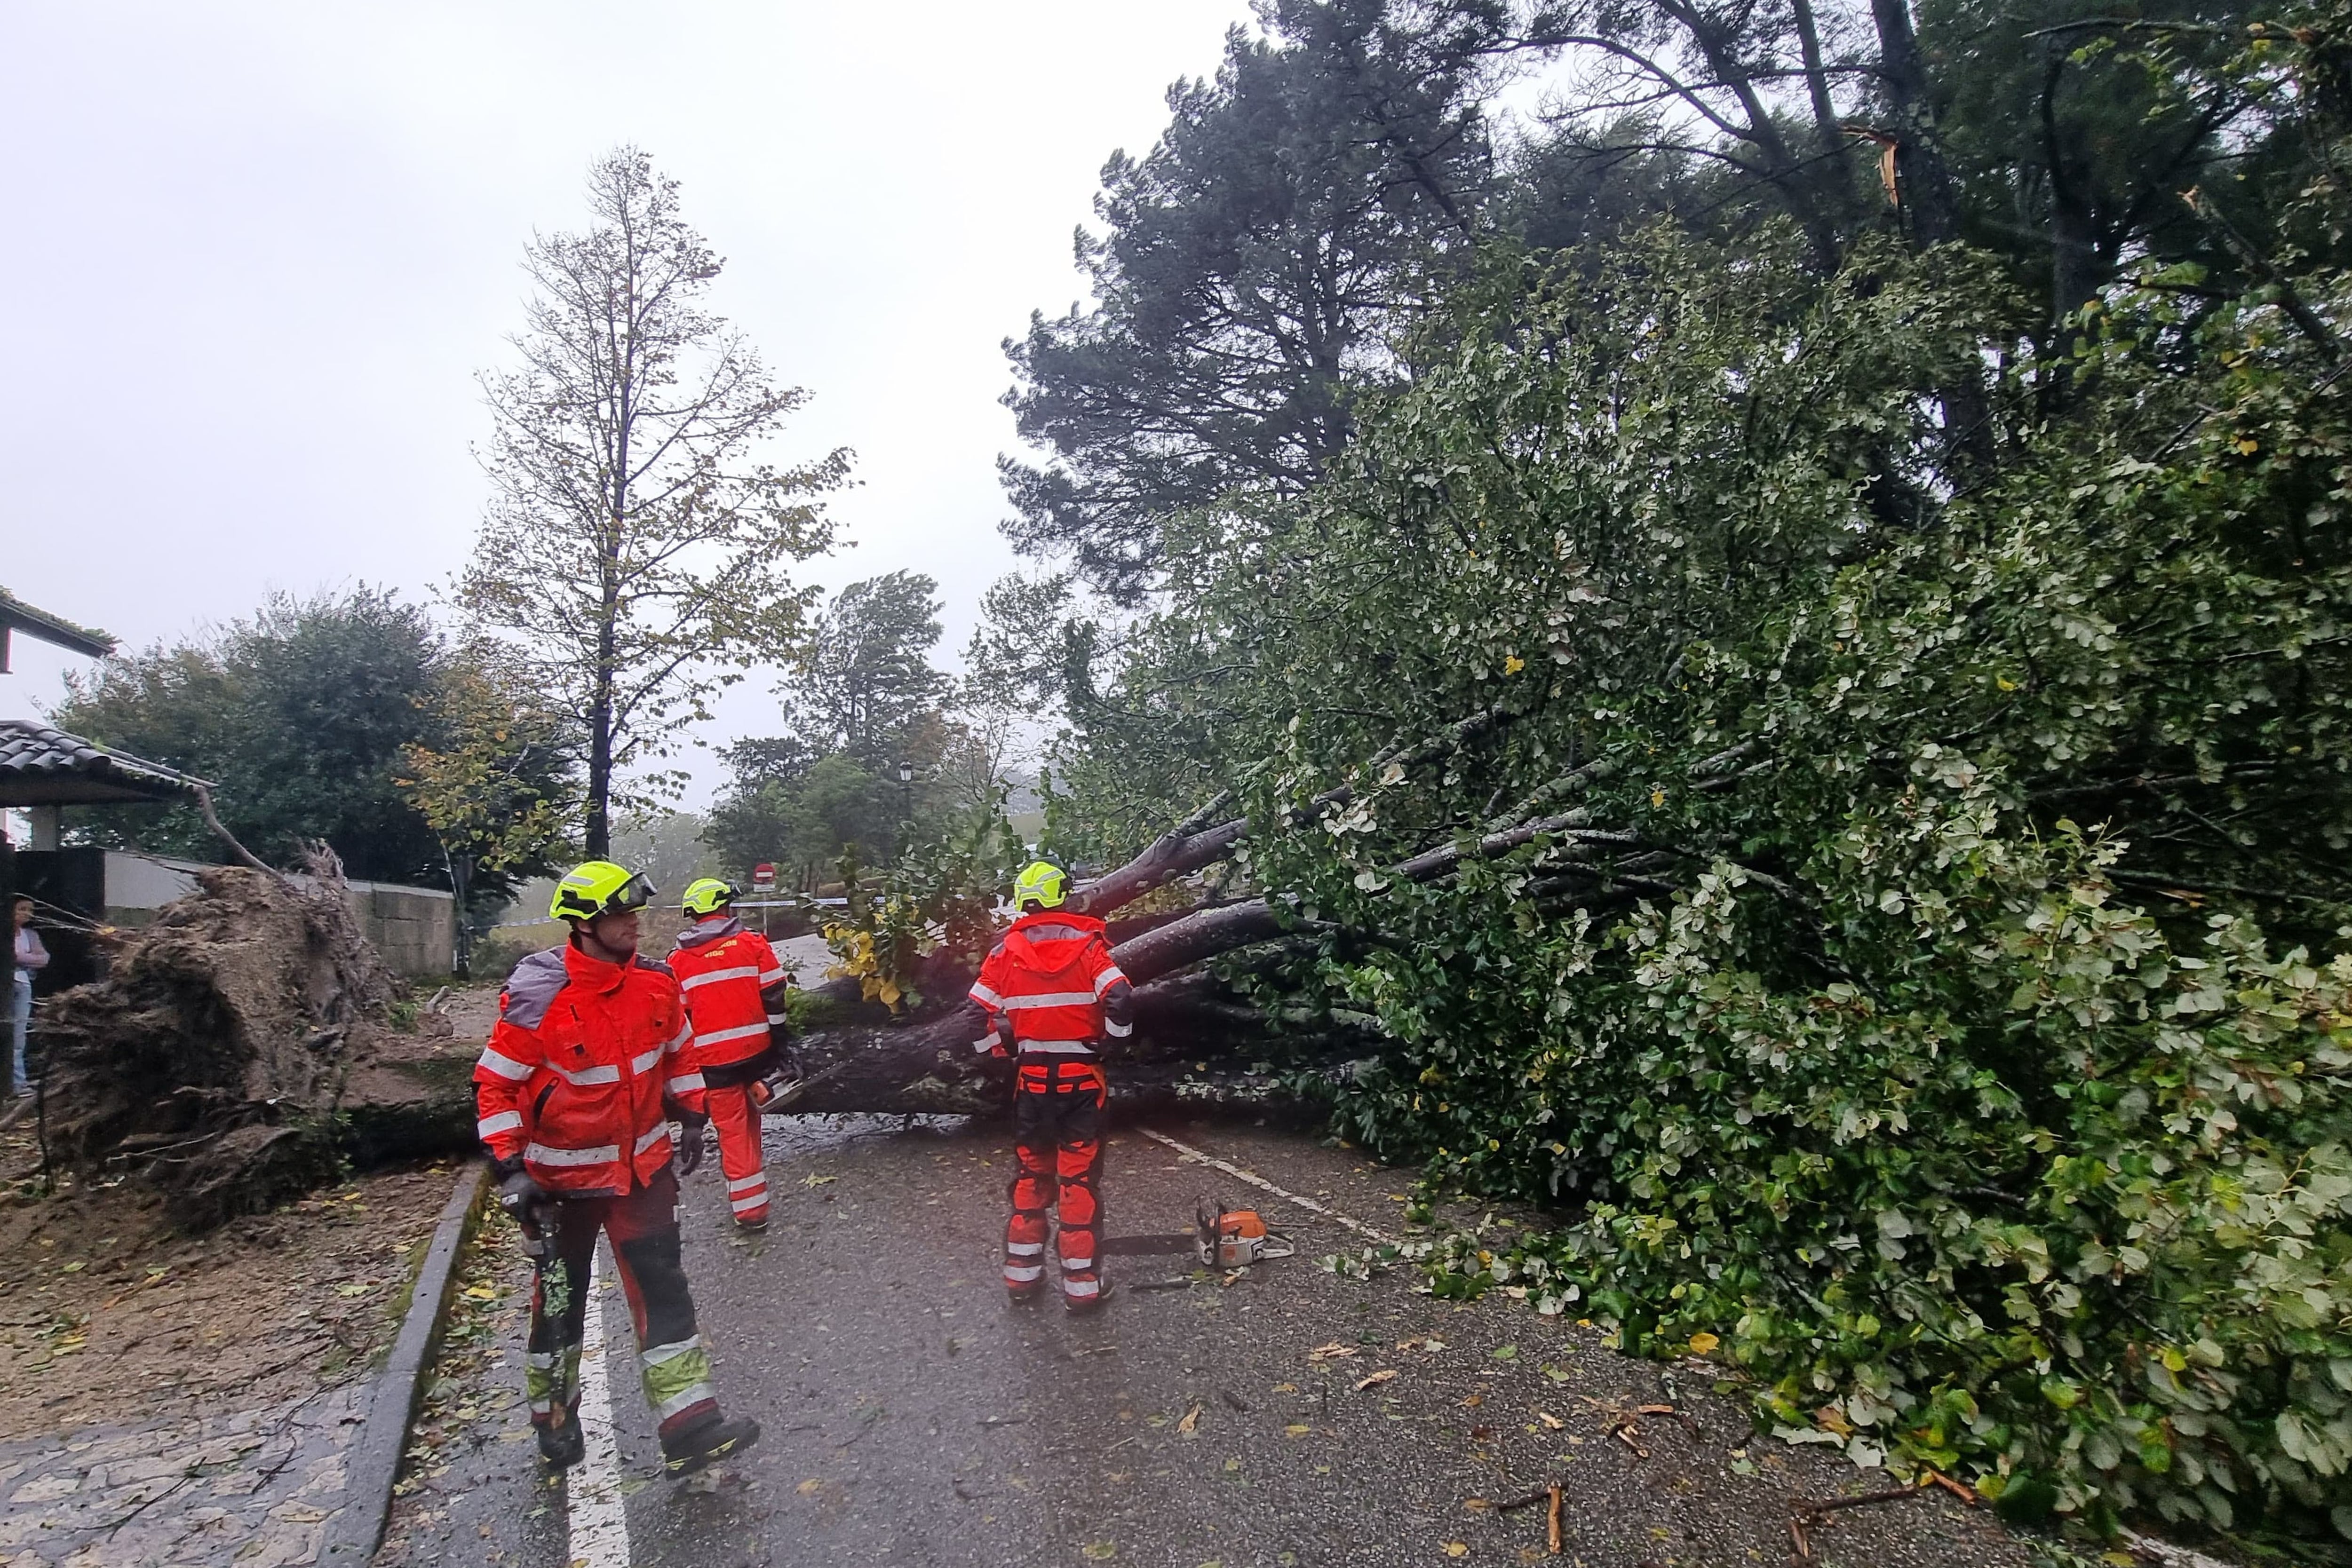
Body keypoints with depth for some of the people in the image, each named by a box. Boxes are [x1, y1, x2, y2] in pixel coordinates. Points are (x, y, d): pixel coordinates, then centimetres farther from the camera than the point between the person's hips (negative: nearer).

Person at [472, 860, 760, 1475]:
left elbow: (677, 1050, 11)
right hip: (565, 1174, -3)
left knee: (663, 1287, 0)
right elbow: (496, 1084, -12)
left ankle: (689, 1424, 4)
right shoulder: (537, 1000, -20)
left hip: (643, 1164, 4)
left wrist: (690, 1114, 14)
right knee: (561, 1298, 14)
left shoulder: (655, 984, -5)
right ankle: (553, 1415, 37)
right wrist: (510, 1168, -15)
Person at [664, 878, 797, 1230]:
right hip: (755, 1051, 1)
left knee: (732, 1130, 7)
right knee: (748, 1121, 20)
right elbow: (776, 1000, -5)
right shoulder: (752, 944, -3)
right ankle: (751, 1194, 34)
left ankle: (750, 1207, 9)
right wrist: (782, 1045, 3)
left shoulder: (678, 960, 2)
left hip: (712, 1059, 0)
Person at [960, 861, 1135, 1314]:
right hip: (1081, 1077, -2)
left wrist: (1007, 1049, 11)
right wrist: (1109, 1036, 0)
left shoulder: (1005, 951, -1)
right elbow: (1120, 1001, -18)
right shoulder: (1086, 943, -8)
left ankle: (1023, 1272, 25)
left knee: (1030, 1174, 17)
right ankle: (1081, 1283, 9)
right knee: (1079, 1178, 5)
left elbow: (979, 1016, -4)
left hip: (1031, 1078, 3)